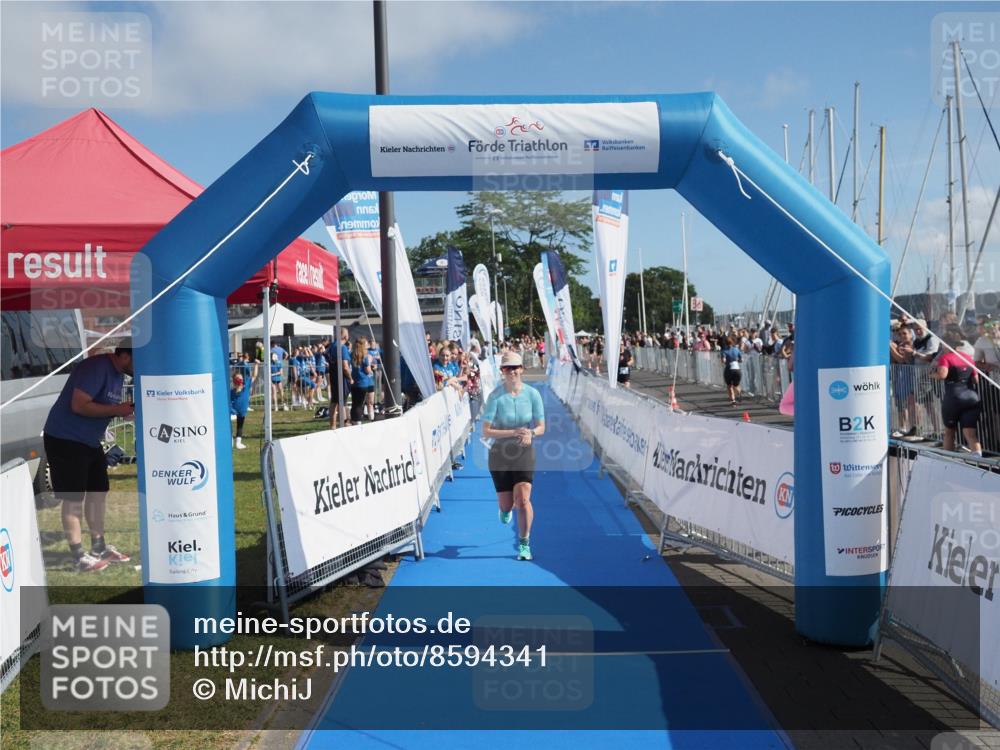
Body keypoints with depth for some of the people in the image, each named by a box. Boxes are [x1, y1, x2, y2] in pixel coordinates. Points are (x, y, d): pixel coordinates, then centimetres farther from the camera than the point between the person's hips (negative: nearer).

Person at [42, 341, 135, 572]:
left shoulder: (118, 374, 8)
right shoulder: (96, 368, -22)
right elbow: (79, 406, -28)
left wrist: (126, 410, -4)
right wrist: (116, 410, -23)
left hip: (90, 441, 10)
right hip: (65, 440, -10)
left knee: (98, 492, 13)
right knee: (73, 499, -4)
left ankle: (99, 547, 24)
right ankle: (80, 557, 1)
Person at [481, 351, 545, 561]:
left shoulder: (532, 394, -6)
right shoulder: (495, 397, -13)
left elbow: (541, 427, 1)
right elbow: (486, 431, -15)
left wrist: (530, 433, -21)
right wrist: (514, 432, -26)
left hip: (524, 452, 1)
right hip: (500, 453, 0)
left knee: (523, 499, -14)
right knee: (506, 505, 7)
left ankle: (524, 544, 6)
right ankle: (506, 509, 48)